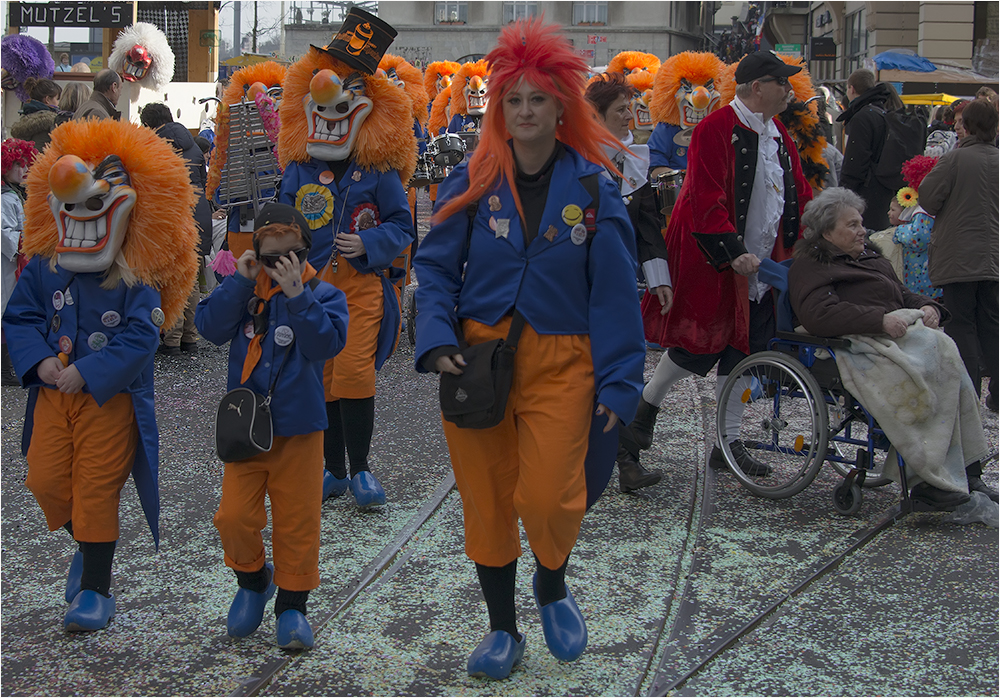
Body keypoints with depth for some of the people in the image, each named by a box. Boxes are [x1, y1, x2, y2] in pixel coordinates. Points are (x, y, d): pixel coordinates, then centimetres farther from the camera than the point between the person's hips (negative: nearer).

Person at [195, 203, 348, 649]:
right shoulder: (244, 291, 5)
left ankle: (292, 603, 20)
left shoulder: (324, 295, -3)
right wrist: (240, 281, -16)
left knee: (297, 522, 4)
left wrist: (297, 295, -26)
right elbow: (211, 328, -9)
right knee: (234, 518, -2)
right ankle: (252, 580, 26)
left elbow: (326, 343, -19)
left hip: (299, 430, -2)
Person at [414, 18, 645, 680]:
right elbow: (436, 266, 4)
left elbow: (614, 292, 0)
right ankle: (503, 627, 26)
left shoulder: (593, 188, -1)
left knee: (548, 499, -10)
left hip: (559, 362, -1)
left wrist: (619, 382, -5)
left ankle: (552, 586, 25)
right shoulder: (473, 181, 2)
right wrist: (438, 341, -12)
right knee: (485, 497, 6)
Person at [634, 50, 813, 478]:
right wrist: (733, 252, -27)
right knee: (698, 346, -1)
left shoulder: (778, 135, 12)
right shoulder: (716, 129, -15)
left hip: (760, 269, 8)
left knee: (741, 353, 9)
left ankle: (727, 443, 19)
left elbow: (799, 196, 16)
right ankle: (646, 406, 24)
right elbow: (707, 200, -21)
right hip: (713, 266, -8)